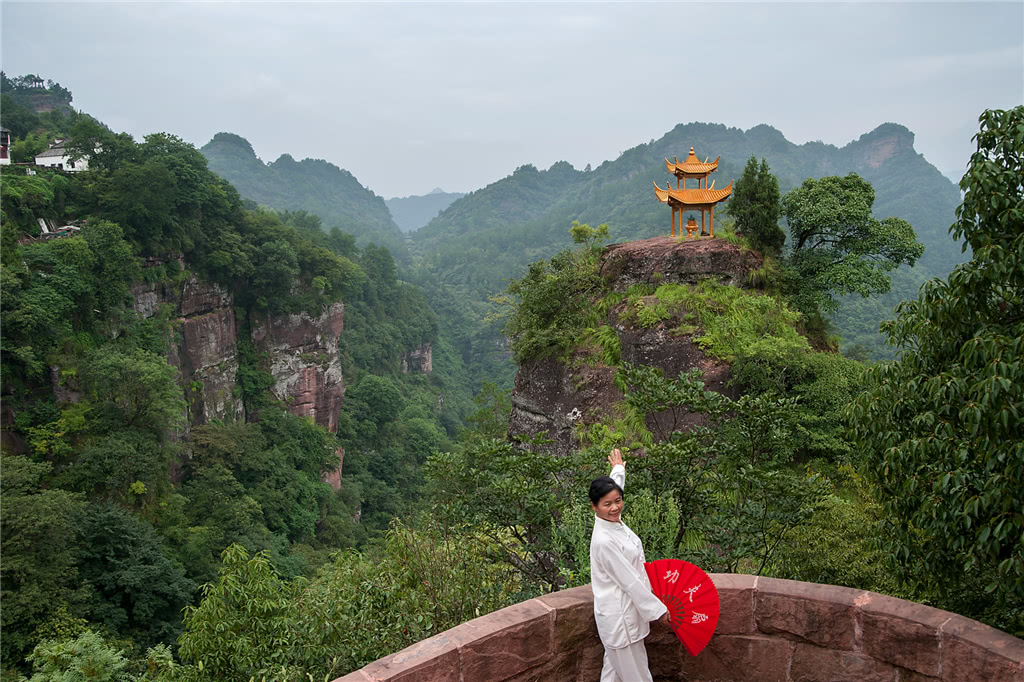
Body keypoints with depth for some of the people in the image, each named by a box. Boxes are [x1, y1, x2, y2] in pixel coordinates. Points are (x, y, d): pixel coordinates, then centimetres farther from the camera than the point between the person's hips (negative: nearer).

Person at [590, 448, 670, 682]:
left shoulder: (614, 521, -3)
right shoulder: (604, 541, -28)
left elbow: (612, 488, 20)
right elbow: (629, 581, -22)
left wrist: (618, 469, 38)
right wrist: (657, 608, -13)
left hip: (624, 610, 9)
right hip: (619, 617, -9)